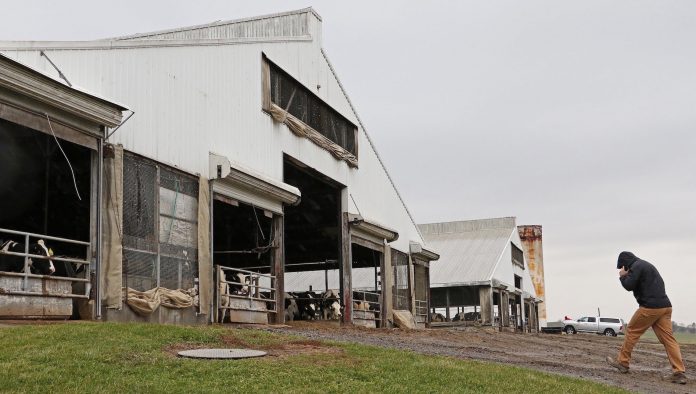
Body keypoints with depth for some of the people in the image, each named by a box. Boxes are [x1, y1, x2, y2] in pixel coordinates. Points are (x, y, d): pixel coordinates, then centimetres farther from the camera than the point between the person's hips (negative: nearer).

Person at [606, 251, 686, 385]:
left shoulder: (636, 266, -5)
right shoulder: (647, 265, 25)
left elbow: (629, 286, -13)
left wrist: (623, 276, 8)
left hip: (650, 307, -8)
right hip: (665, 306, 8)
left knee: (632, 331, 8)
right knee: (668, 339, 0)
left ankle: (622, 363, 15)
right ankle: (679, 373, -9)